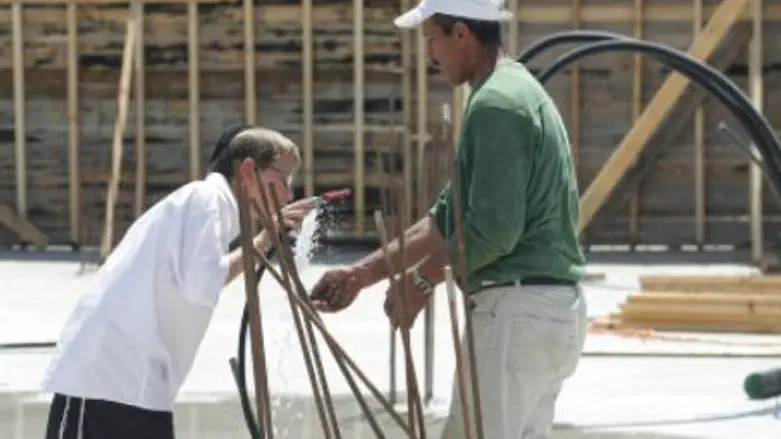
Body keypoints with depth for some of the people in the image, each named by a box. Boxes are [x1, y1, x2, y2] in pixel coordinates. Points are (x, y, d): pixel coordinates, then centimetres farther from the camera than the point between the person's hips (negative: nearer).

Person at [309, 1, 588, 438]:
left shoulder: (495, 105, -14)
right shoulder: (523, 92, 19)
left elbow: (493, 231, -21)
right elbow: (448, 219, 21)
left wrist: (422, 280, -6)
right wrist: (361, 274, 19)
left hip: (516, 311, -10)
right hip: (556, 308, 10)